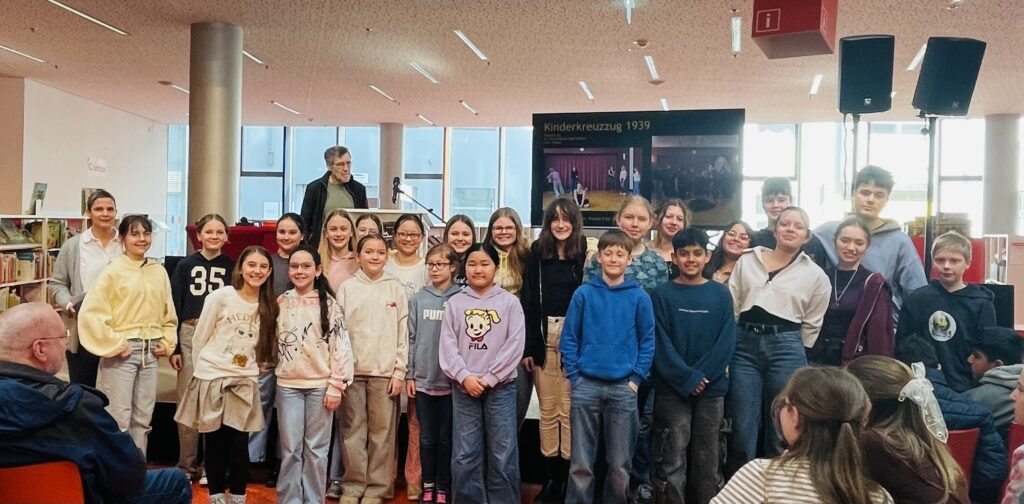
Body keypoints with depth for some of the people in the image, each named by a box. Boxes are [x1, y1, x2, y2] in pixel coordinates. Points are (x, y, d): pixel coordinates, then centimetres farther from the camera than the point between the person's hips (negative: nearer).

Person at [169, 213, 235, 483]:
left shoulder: (232, 267, 5)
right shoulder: (186, 265, 4)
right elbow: (175, 307, 3)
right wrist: (174, 347, -3)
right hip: (190, 336, 0)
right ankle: (187, 464, 14)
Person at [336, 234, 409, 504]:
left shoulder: (396, 288, 3)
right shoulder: (347, 288, 5)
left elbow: (403, 332, 2)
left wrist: (400, 371, -4)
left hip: (385, 371, 0)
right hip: (352, 370, 1)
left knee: (382, 432, 3)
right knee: (354, 431, 6)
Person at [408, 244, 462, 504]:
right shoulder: (418, 299, 4)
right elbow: (411, 338, 5)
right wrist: (409, 375, 1)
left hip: (452, 379, -2)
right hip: (423, 378, 2)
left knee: (445, 437, 9)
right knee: (426, 437, 10)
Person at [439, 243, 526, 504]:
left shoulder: (509, 301, 2)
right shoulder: (455, 302, 6)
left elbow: (515, 344, -5)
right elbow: (447, 345, 1)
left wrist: (489, 378, -10)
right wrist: (465, 376, -12)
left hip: (501, 387, -1)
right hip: (464, 388, 2)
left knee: (503, 454, 2)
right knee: (464, 455, 5)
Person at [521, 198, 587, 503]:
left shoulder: (585, 256, -1)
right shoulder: (537, 254, 5)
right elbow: (528, 302, 3)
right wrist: (527, 347, -2)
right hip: (543, 338, 2)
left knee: (569, 409, 1)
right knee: (548, 410, 9)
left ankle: (569, 476, 11)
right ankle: (551, 476, 19)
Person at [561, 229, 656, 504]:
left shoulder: (640, 297, 1)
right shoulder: (583, 294, 0)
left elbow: (647, 341, 3)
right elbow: (568, 339, 1)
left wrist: (636, 379, -4)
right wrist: (575, 377, -5)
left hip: (624, 389, 1)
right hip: (586, 386, 0)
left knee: (620, 465, 10)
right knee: (581, 464, 7)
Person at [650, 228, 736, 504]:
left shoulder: (721, 294, 4)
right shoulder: (661, 295, -1)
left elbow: (726, 343, -1)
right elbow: (660, 344, -6)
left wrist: (700, 376, -12)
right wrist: (687, 379, -15)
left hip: (712, 390, 2)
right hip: (671, 391, -2)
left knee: (707, 459, 10)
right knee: (673, 460, 2)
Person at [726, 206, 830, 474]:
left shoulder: (815, 275, 7)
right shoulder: (747, 261, 10)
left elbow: (812, 324, 11)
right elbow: (730, 307, 9)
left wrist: (795, 353, 7)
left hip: (786, 347, -1)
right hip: (744, 344, 1)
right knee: (742, 428, 2)